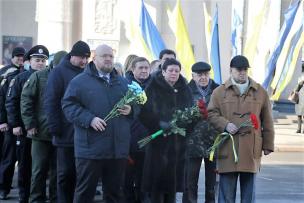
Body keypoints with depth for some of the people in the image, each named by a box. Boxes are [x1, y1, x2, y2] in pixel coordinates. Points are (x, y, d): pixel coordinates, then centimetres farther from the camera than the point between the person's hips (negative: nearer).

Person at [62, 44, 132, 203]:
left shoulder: (123, 82, 16)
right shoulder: (80, 81, 0)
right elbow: (68, 105, -7)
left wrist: (130, 110, -1)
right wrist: (89, 119, -19)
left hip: (118, 148, 5)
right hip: (90, 148, -4)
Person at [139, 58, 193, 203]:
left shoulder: (184, 90, 12)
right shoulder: (153, 89, -1)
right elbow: (144, 113, -8)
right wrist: (160, 124, -19)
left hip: (178, 142, 4)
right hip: (159, 141, -4)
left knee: (173, 178, 4)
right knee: (158, 177, -5)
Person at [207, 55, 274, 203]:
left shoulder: (260, 92, 11)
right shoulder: (219, 92, 7)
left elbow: (267, 122, 12)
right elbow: (211, 113, 5)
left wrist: (268, 145, 9)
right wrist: (225, 125, -13)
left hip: (251, 151, 1)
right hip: (227, 150, -1)